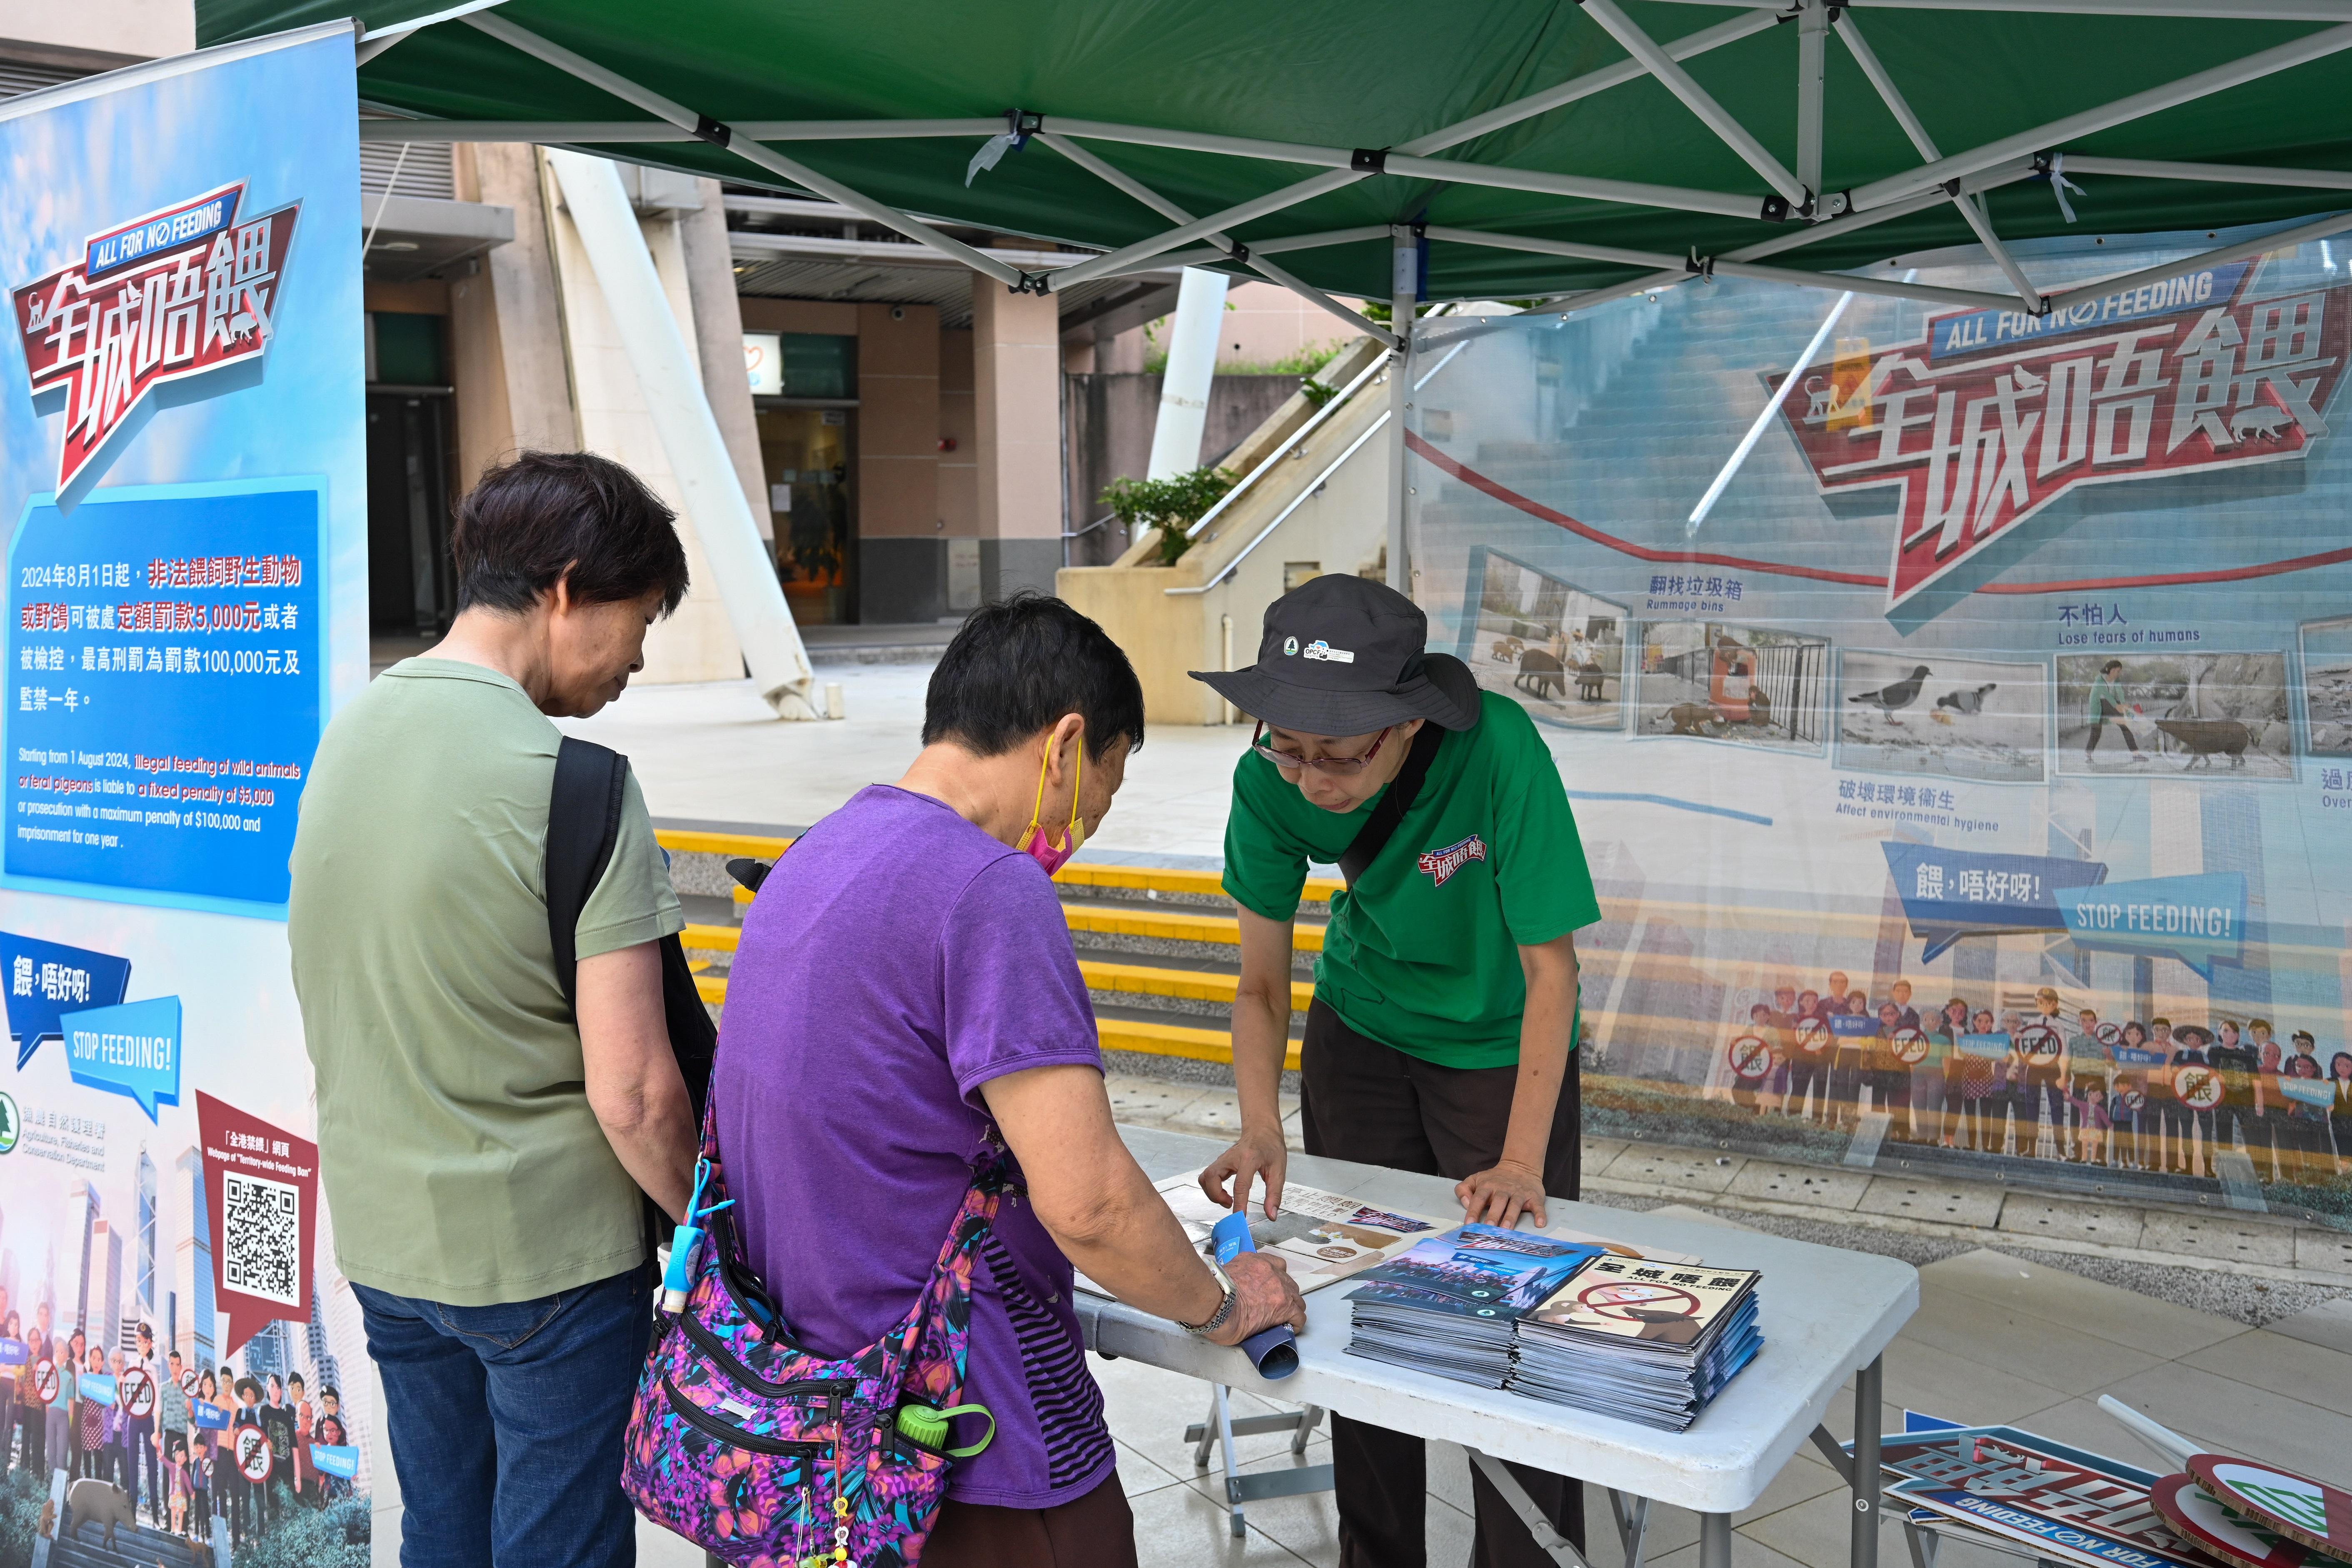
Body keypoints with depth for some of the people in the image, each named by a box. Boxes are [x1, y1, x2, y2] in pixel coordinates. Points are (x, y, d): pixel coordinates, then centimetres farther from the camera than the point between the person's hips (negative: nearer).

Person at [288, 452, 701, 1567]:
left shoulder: (345, 734, 3)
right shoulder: (573, 784, -21)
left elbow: (323, 999, 13)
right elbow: (631, 1093, -21)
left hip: (379, 1236, 7)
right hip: (549, 1255, -7)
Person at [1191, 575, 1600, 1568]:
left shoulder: (1498, 750, -34)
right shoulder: (1270, 783, -23)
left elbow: (1551, 967, -26)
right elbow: (1263, 982, -13)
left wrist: (1521, 1162, -29)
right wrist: (1261, 1128, -28)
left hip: (1502, 1045, -3)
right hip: (1362, 1032, 3)